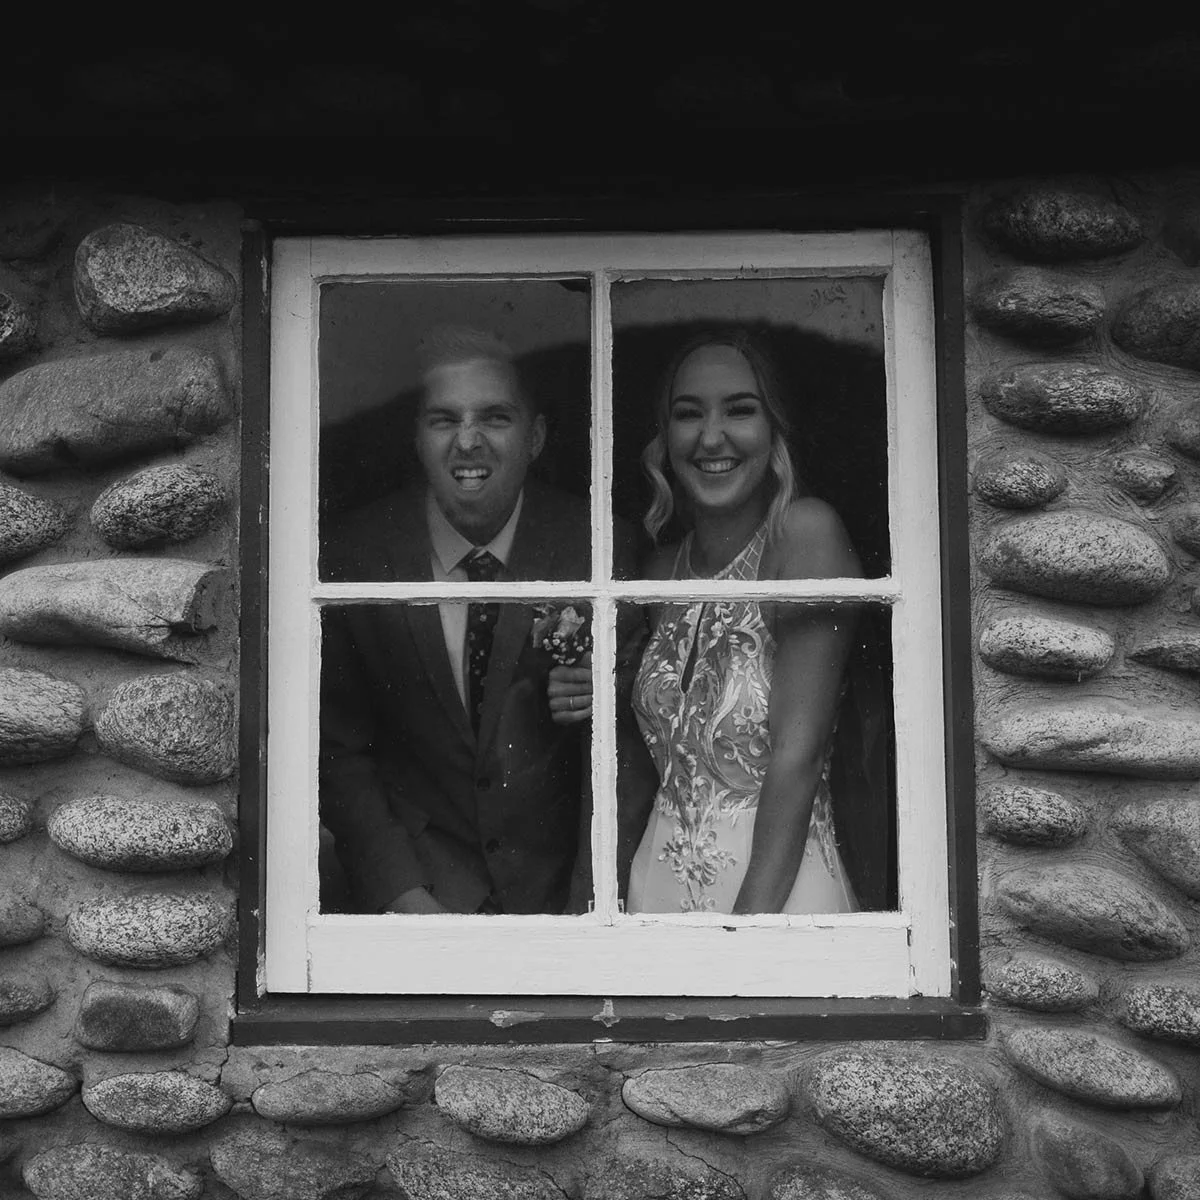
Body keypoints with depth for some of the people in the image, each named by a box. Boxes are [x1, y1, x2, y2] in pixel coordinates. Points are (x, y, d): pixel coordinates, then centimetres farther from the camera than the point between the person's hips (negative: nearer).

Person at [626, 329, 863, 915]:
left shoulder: (807, 531, -13)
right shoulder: (663, 566, 5)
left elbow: (797, 756, -19)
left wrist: (750, 921, -23)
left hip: (776, 888, -6)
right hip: (657, 886, 6)